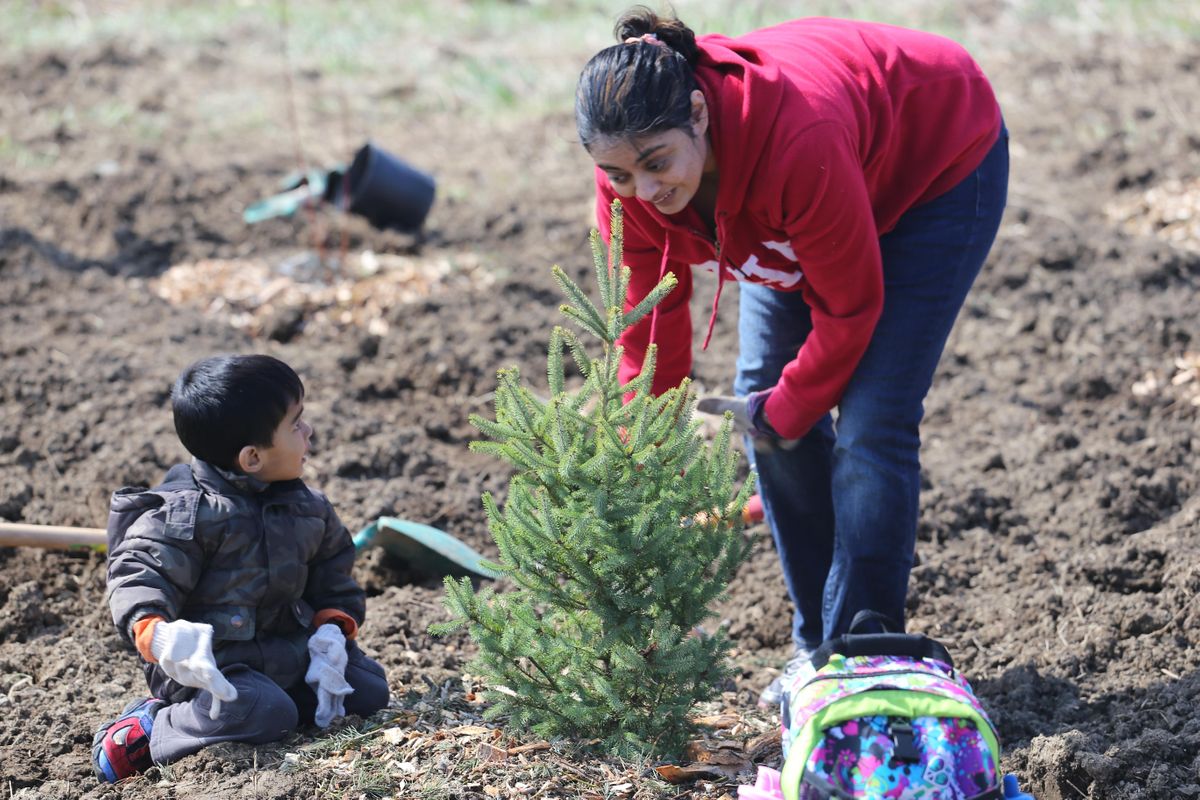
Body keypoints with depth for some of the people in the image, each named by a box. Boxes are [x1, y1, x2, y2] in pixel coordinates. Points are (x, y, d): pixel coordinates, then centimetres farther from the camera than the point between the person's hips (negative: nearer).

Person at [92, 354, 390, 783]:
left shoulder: (307, 509, 6)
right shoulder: (185, 514, -16)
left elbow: (332, 576, 17)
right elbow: (138, 578, -21)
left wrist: (332, 629, -2)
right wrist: (157, 634, -41)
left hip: (288, 652, 8)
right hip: (211, 662, -8)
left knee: (368, 689, 1)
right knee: (265, 713, -32)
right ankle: (151, 730, -12)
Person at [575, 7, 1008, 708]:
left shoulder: (799, 140, -44)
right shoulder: (628, 180, -26)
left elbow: (849, 306, -28)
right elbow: (650, 333, -14)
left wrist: (785, 412, -15)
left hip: (940, 168, -6)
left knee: (872, 427, -14)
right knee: (768, 403, 1)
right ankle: (816, 645, 16)